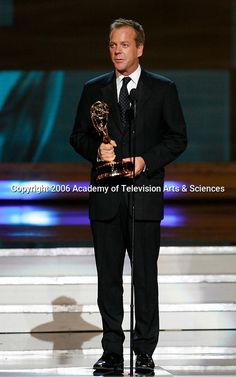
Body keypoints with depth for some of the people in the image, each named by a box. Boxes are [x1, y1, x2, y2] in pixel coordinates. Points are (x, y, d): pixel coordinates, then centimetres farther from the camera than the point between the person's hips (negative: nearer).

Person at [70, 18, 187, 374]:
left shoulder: (163, 89, 4)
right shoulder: (94, 89, 10)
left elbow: (177, 138, 3)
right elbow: (78, 136, 11)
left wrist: (146, 161, -12)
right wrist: (97, 150, -10)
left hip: (145, 194, -2)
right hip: (105, 198, 2)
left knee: (145, 275, -1)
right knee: (108, 276, 5)